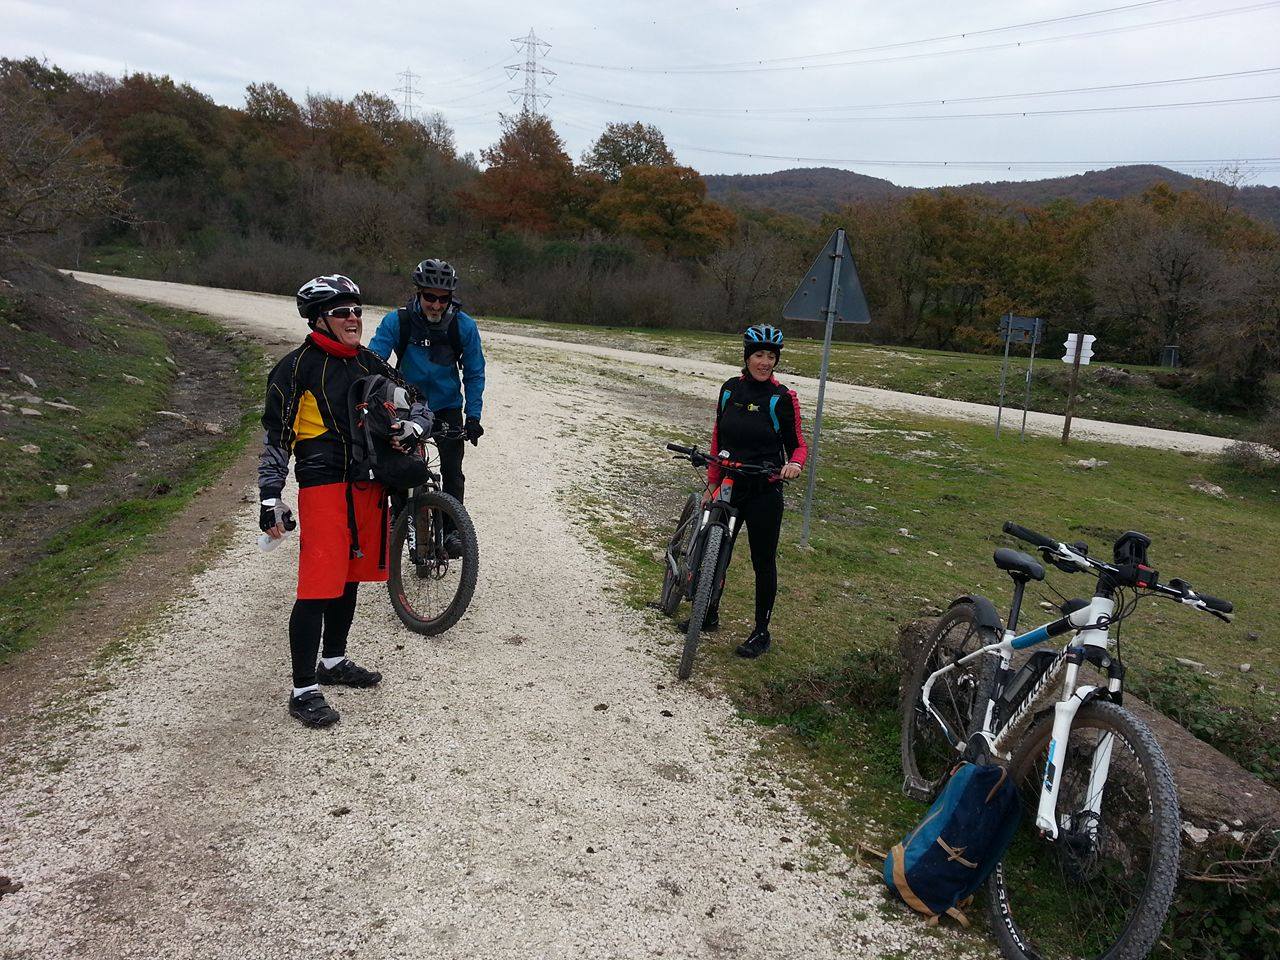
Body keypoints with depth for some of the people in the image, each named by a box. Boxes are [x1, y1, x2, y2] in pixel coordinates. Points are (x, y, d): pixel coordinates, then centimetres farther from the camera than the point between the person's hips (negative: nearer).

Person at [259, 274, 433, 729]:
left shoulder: (369, 363, 12)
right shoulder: (298, 366, -6)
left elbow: (418, 403, 16)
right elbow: (275, 436, -6)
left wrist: (411, 427, -8)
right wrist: (270, 498, -10)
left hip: (369, 486, 7)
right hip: (323, 486, -7)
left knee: (349, 577, 17)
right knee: (317, 588, -8)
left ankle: (334, 661, 35)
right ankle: (304, 691, 1)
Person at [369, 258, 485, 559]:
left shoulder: (464, 326, -14)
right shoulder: (397, 321, -18)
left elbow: (474, 374, -4)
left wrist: (473, 416, -9)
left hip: (447, 407, 0)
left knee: (452, 471, -4)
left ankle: (450, 529, 11)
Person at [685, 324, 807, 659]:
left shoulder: (782, 398, -8)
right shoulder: (730, 389, 3)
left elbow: (798, 445, -3)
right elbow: (718, 440, 10)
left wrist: (794, 463, -26)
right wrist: (712, 484, 10)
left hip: (763, 493, -4)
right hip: (729, 487, 4)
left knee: (763, 562, 5)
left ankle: (761, 632, 20)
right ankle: (709, 614, 37)